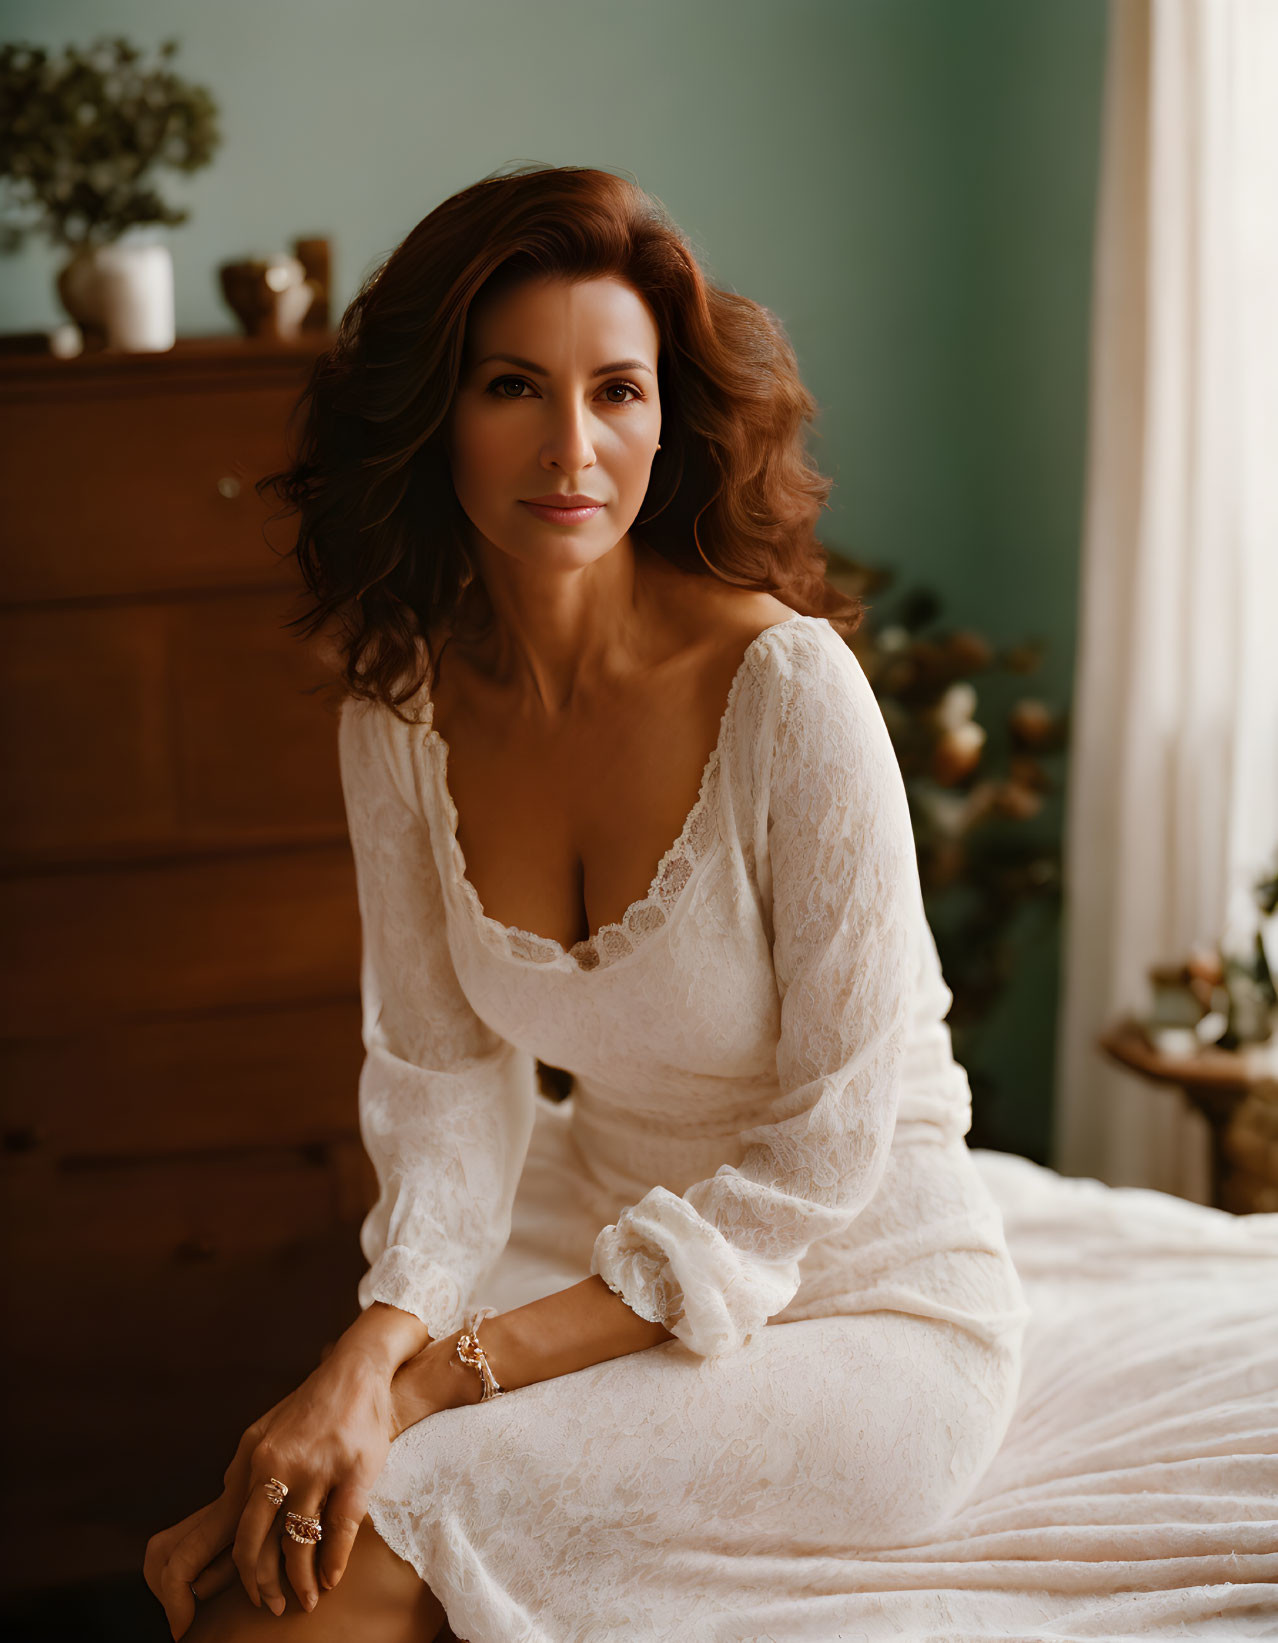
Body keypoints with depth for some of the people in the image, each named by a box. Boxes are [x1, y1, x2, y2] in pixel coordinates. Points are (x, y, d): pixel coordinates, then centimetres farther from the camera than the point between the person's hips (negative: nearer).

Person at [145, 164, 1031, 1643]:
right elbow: (444, 1074, -1)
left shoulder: (788, 684, -22)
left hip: (861, 1300, -4)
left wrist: (454, 1371, -21)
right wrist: (377, 1346, -21)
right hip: (599, 1230, 4)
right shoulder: (397, 711, -6)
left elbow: (829, 1140, -18)